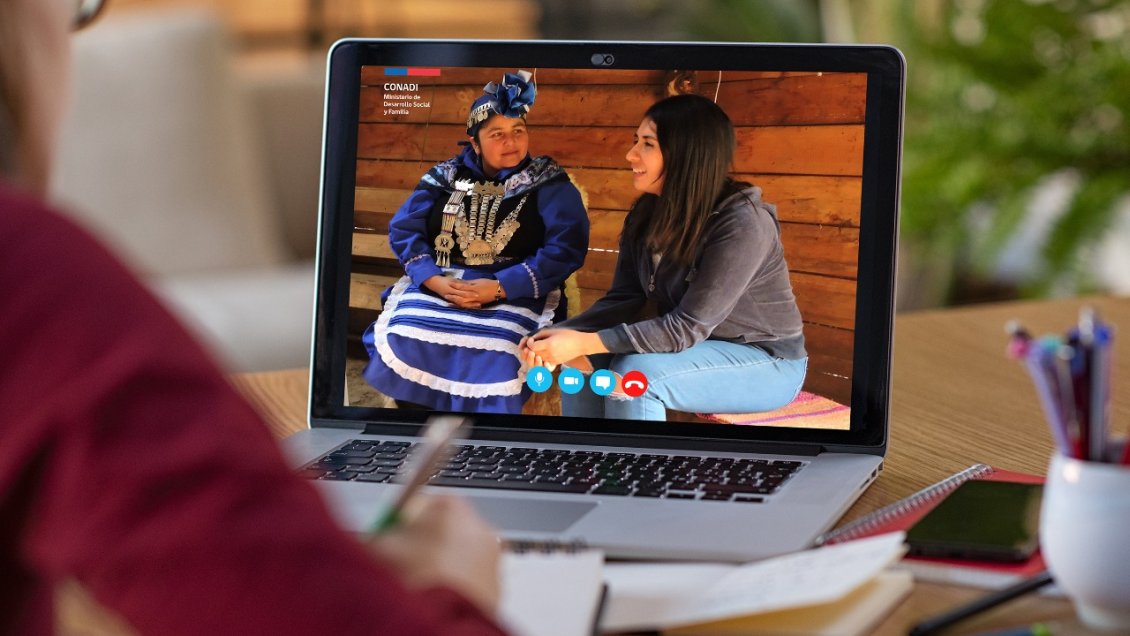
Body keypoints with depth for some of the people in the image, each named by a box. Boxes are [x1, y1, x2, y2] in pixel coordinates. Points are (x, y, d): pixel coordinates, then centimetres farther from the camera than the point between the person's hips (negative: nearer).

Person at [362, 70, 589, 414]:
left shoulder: (549, 185, 4)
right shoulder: (446, 177, 12)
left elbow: (566, 249, -9)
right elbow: (403, 229, 6)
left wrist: (498, 288, -19)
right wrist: (435, 281, -13)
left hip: (515, 293, -3)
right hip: (437, 286, 3)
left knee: (493, 355, -34)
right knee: (401, 340, -27)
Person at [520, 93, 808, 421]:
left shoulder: (742, 224, -26)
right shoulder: (646, 215, -2)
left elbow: (688, 326, -28)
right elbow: (623, 299, -3)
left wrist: (584, 343, -32)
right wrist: (564, 335, -23)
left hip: (765, 361, -7)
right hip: (699, 348, 7)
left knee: (634, 373, -28)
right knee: (582, 363, -12)